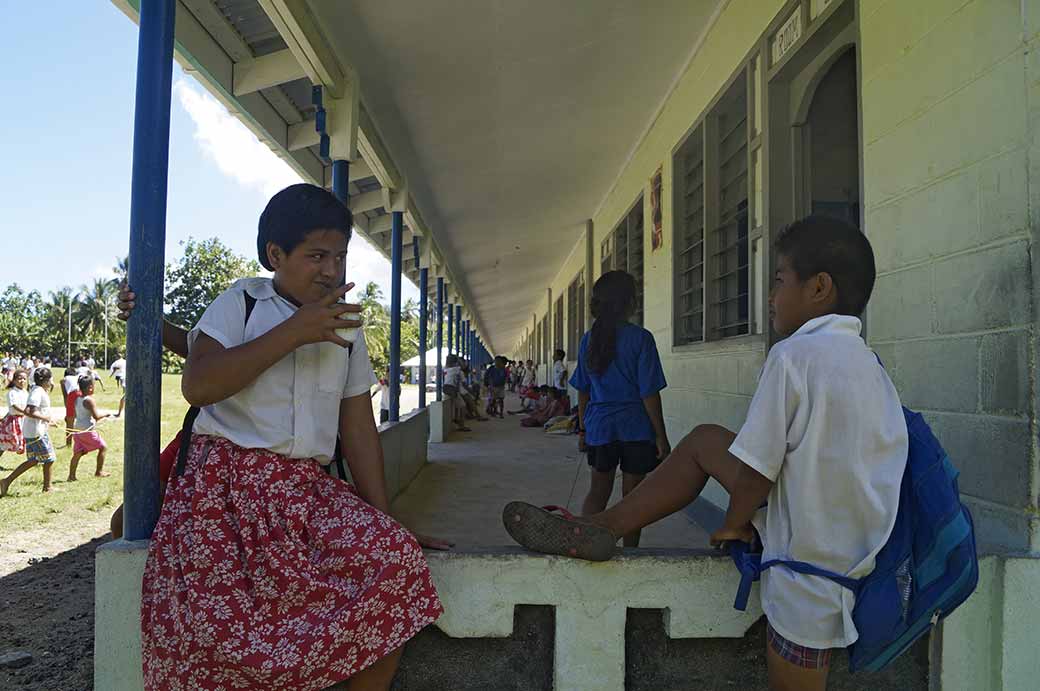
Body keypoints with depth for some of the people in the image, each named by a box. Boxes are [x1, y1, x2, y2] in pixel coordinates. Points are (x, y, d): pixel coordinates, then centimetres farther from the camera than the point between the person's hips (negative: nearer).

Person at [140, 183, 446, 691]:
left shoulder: (346, 332, 16)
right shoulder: (241, 302, 4)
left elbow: (359, 433, 13)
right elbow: (196, 385, -11)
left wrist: (383, 520, 6)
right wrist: (291, 333, -14)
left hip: (309, 491, 4)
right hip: (224, 483, -3)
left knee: (396, 559, -22)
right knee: (206, 621, -27)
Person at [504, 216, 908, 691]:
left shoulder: (795, 354, -20)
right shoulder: (870, 363, 7)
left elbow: (755, 472, -18)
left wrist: (734, 524, 2)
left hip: (812, 573, -8)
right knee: (705, 440, 10)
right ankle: (599, 528, 16)